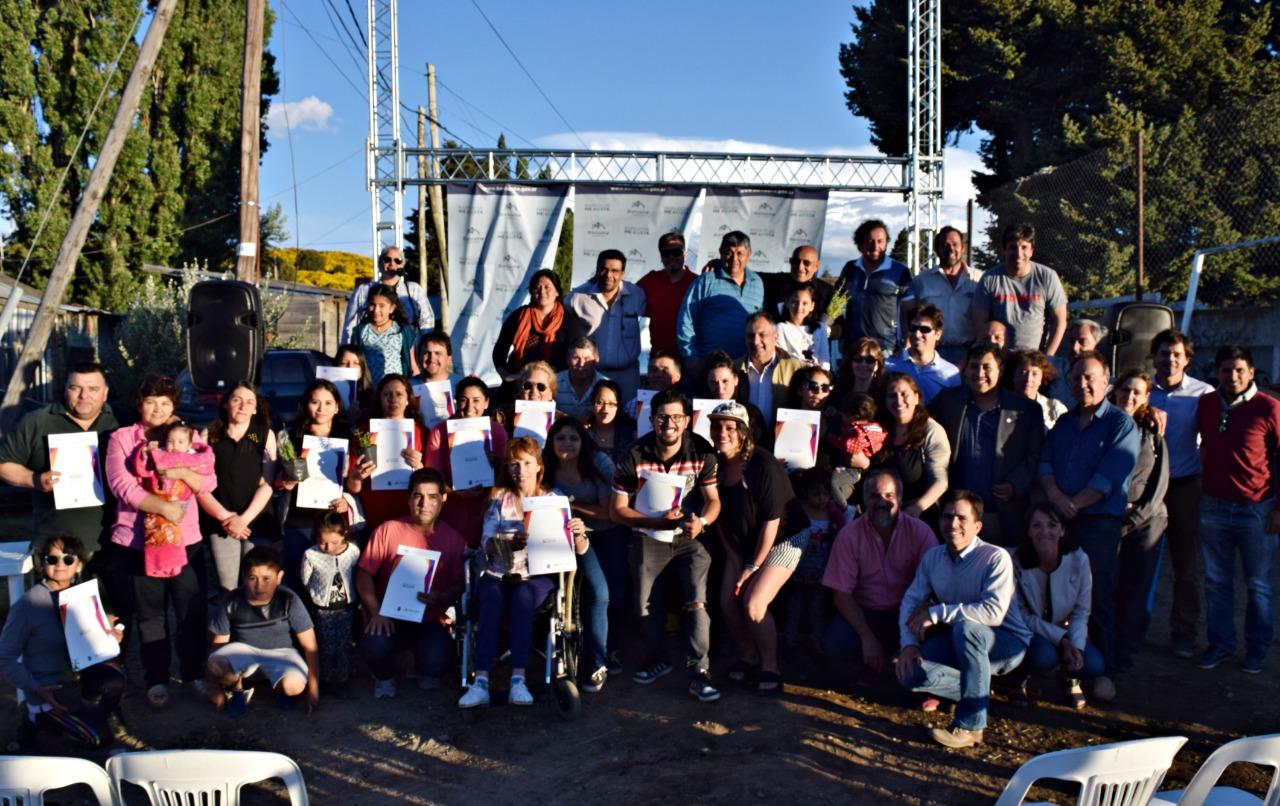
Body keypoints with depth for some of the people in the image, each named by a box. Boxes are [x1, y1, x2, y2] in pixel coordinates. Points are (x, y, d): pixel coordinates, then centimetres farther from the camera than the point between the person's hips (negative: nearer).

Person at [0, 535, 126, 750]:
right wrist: (37, 689, -21)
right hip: (51, 693, -4)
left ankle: (101, 713, 4)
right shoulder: (27, 604, -15)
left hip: (80, 678, 4)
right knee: (100, 737, -20)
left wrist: (110, 636, -8)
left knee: (113, 675, -30)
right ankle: (36, 718, 6)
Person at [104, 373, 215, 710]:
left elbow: (209, 483, -2)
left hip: (185, 539, 1)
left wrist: (181, 472, -21)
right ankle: (156, 679, 21)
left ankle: (195, 672, 19)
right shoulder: (121, 439, 1)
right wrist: (165, 507, -20)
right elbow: (122, 485, -13)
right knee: (150, 613, 9)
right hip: (138, 542, -1)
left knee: (192, 609, 2)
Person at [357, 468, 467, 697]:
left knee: (435, 662, -28)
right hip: (389, 617, 0)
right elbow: (364, 574, -1)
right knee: (373, 646, -33)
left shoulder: (454, 539, 2)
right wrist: (376, 612, -12)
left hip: (431, 621, 0)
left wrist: (441, 598, -19)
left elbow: (460, 585, 2)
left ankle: (426, 673, 15)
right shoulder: (388, 530, 0)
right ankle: (385, 676, 8)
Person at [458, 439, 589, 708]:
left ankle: (518, 679, -38)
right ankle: (481, 682, -38)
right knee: (491, 597, -32)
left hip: (538, 575, -1)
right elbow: (487, 544, 1)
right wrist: (510, 542, -21)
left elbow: (580, 551, 5)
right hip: (499, 574, 1)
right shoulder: (500, 499, 14)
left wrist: (579, 534, -20)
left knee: (522, 596, -34)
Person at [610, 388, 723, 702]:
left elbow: (713, 500, -7)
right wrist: (658, 522, -23)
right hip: (649, 538, 1)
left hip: (690, 537, -1)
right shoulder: (635, 456, -15)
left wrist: (702, 521, -30)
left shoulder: (702, 453, -13)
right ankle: (656, 661, 37)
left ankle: (699, 674, -5)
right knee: (648, 607, 11)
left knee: (697, 602, -16)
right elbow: (617, 509, -10)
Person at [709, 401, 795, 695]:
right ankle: (748, 657, 21)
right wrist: (732, 556, -1)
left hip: (779, 542, -6)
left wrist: (754, 566, -17)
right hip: (741, 545, 6)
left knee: (753, 604, -18)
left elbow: (772, 521, -21)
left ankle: (770, 668, 4)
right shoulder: (717, 465, -7)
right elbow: (720, 516, 4)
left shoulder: (763, 465, -24)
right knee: (728, 602, -6)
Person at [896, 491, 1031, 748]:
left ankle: (970, 726, -29)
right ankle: (980, 691, 6)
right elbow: (911, 600, 0)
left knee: (966, 628, -39)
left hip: (1007, 643, -6)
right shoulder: (933, 557, 0)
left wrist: (937, 613, -30)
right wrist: (909, 643, -17)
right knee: (909, 672, -18)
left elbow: (994, 612, -32)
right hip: (960, 642, 6)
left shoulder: (996, 558, -19)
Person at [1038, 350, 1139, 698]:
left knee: (1098, 597, -3)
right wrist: (1056, 497, -10)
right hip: (1058, 521, 5)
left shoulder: (1121, 424, 0)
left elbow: (1109, 476, -11)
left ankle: (1104, 671, 6)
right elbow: (1044, 462, 8)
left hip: (1100, 523, -5)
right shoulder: (1064, 422, 18)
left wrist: (1074, 503, -12)